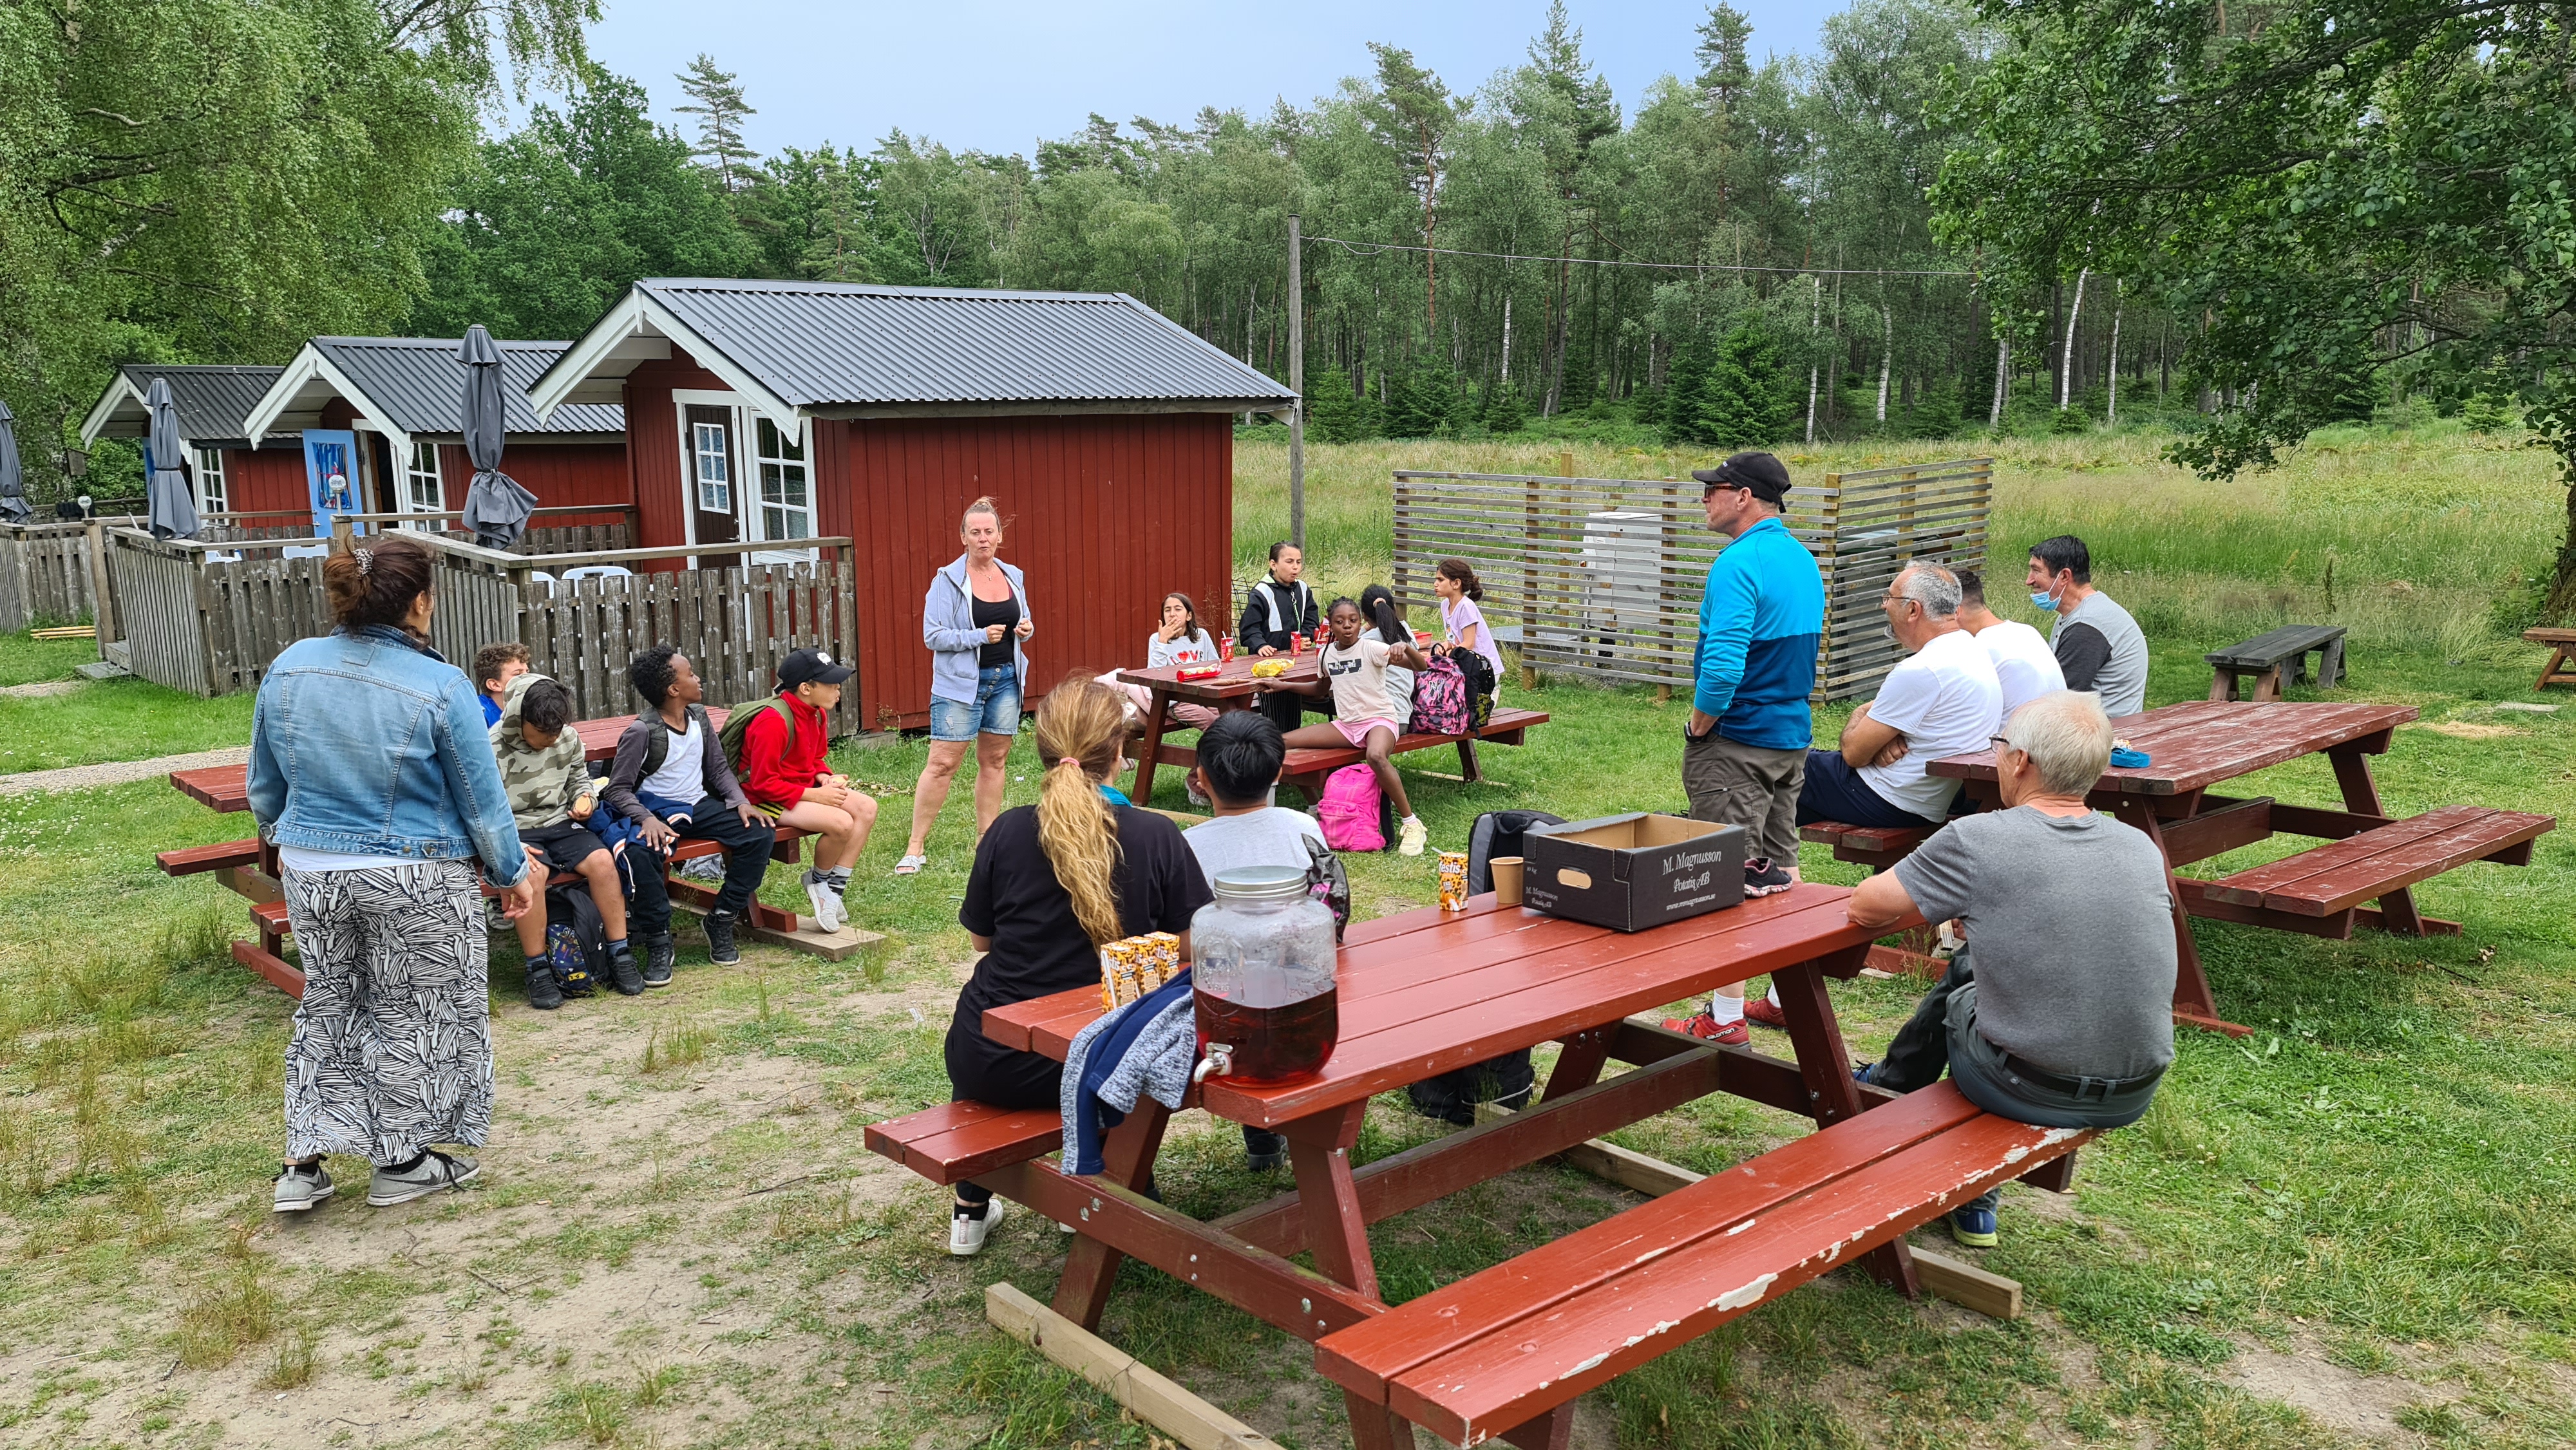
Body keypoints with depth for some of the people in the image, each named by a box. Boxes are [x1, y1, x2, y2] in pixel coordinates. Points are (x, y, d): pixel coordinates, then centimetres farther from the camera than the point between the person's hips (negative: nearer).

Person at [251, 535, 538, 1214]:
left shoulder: (288, 669, -3)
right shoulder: (440, 688, -18)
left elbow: (265, 786, 10)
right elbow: (483, 802, -10)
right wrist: (513, 874, 5)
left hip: (311, 873, 5)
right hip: (415, 883, -5)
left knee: (328, 1005, 20)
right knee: (415, 1014, 12)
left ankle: (303, 1166, 19)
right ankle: (401, 1162, 22)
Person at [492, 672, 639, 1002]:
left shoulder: (568, 737, 3)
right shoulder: (493, 750, -12)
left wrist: (586, 799, -2)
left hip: (560, 823, 4)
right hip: (515, 832, -4)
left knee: (602, 861, -24)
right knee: (533, 873, -35)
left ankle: (620, 955, -12)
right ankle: (537, 970, -19)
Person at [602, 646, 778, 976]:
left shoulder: (699, 716, 6)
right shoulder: (642, 731, -13)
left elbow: (719, 768, 14)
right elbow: (617, 789, -12)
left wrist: (741, 802, -4)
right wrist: (647, 819, -30)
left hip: (699, 806, 6)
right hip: (657, 812, -6)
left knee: (762, 834, -15)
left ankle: (722, 920, -3)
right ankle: (659, 943, -20)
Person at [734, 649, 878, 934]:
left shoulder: (818, 714, 3)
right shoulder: (773, 721, -26)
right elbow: (763, 783, -24)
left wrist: (826, 778, -6)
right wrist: (815, 796, -23)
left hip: (805, 787, 10)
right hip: (767, 800, -10)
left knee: (867, 808, -7)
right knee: (841, 823, -27)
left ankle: (834, 888, -3)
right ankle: (819, 880, 3)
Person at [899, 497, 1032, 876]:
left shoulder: (1013, 577, 8)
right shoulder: (948, 580, -8)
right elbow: (933, 635, -12)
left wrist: (1026, 629, -2)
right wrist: (980, 636, -21)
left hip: (1006, 679, 5)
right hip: (960, 684, -5)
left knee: (994, 761, 10)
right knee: (942, 763, -6)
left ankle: (986, 838, 21)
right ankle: (916, 847, -1)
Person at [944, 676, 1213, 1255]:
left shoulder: (1008, 831, -10)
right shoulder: (1155, 836, -13)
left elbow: (979, 936, 4)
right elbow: (1198, 945, -7)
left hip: (994, 1067, 0)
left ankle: (970, 1210, 44)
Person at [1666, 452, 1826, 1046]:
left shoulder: (1739, 564, -20)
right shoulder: (1804, 559, 11)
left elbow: (1723, 666, -28)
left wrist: (1698, 728, -13)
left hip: (1737, 742, -9)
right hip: (1794, 736, 9)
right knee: (1781, 869, 17)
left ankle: (1725, 1019, 2)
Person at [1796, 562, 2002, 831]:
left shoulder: (1920, 670, -26)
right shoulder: (1973, 652, 6)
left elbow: (1854, 753, -19)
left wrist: (1858, 715, 3)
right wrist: (1885, 737, -7)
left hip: (1891, 804, -10)